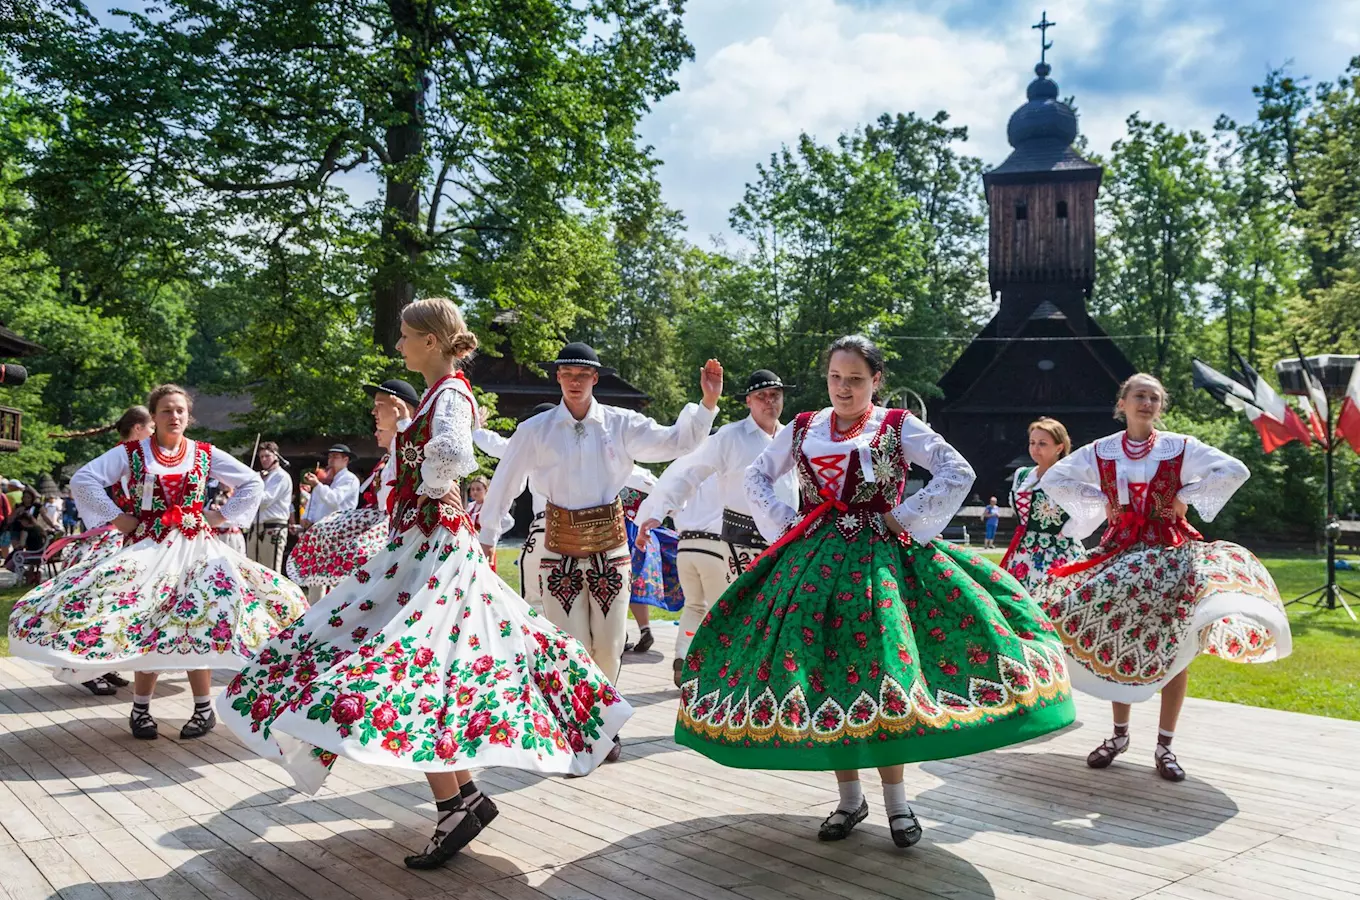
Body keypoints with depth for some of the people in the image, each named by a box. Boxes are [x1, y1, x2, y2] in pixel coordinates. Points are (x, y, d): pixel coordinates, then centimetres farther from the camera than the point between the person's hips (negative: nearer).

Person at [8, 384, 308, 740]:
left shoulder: (206, 454, 5)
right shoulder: (132, 453, 1)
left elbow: (251, 482, 11)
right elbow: (83, 479, -5)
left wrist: (222, 516, 4)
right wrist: (117, 518, -7)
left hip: (194, 547, 1)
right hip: (148, 547, -1)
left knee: (197, 623, -5)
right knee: (147, 626, -3)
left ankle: (203, 708, 7)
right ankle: (140, 709, 13)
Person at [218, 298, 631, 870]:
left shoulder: (450, 392, -13)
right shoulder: (440, 393, 15)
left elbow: (452, 453, -34)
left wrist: (431, 490, -17)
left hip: (433, 542, -10)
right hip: (422, 542, 10)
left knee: (407, 666, -13)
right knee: (434, 667, 10)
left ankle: (454, 807, -6)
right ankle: (464, 793, 18)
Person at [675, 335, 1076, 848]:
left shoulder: (897, 427, 1)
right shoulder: (802, 429, 10)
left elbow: (958, 474, -5)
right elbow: (756, 478, 19)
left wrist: (905, 519, -7)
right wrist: (783, 524, 5)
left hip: (878, 561, -3)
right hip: (813, 563, 4)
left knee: (880, 675, -8)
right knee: (824, 677, 3)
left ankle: (896, 802, 7)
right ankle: (849, 799, 16)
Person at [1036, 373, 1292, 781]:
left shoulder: (1181, 448, -3)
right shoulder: (1101, 452, 1)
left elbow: (1235, 471, -9)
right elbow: (1053, 479, 5)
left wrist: (1185, 496, -10)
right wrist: (1100, 501, -2)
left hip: (1170, 553, -1)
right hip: (1119, 552, 1)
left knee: (1175, 649, -4)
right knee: (1115, 645, 4)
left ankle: (1164, 746, 7)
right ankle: (1119, 735, 20)